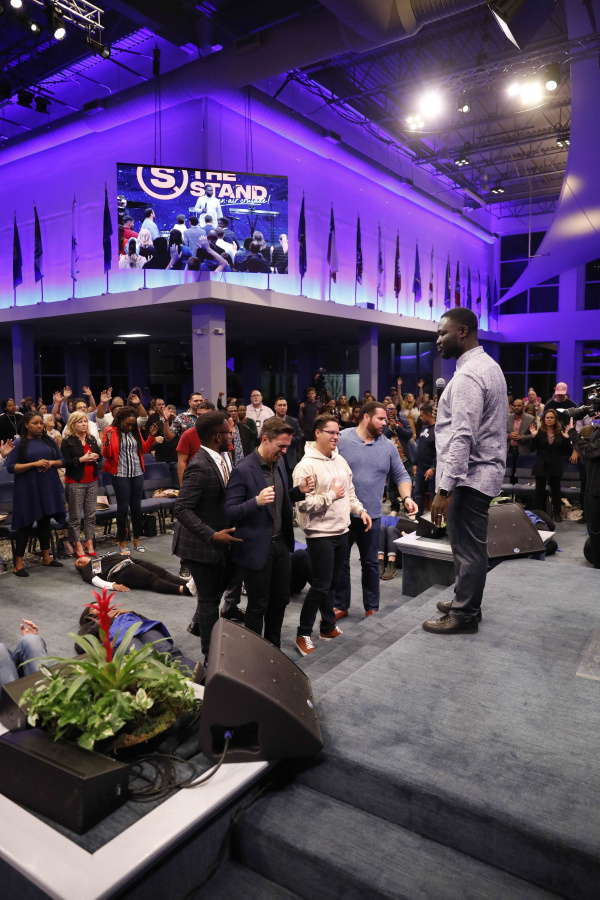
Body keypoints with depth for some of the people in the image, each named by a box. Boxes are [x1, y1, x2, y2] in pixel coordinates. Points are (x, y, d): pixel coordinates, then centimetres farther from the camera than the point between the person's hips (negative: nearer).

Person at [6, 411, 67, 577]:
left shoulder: (49, 441, 8)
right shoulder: (19, 443, -5)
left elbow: (61, 461, 12)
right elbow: (10, 467, -9)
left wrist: (51, 462, -10)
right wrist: (34, 464, -19)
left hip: (48, 488, 4)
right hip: (27, 490, -4)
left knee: (45, 521, 13)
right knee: (25, 524, -1)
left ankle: (46, 557, 24)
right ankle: (18, 563, 6)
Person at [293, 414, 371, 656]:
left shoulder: (340, 461, 9)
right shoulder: (306, 465, -16)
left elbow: (350, 491, 19)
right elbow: (304, 503, -22)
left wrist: (360, 510, 5)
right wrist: (332, 495, -16)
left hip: (340, 532, 8)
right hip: (320, 534, -7)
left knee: (331, 583, 18)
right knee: (321, 586, -4)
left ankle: (328, 627, 33)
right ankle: (303, 634, 11)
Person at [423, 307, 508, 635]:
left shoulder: (468, 375, -19)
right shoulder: (488, 365, 14)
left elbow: (462, 438, -26)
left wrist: (444, 489, -25)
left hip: (469, 475, -10)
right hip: (482, 469, 10)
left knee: (467, 547, 1)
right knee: (468, 544, 19)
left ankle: (464, 615, 13)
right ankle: (465, 601, 33)